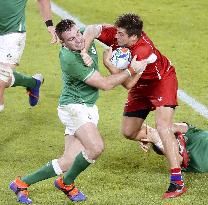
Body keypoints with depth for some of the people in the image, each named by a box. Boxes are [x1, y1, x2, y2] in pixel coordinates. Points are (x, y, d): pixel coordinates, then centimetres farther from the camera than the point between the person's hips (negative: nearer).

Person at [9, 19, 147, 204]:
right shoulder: (70, 60, -25)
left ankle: (22, 183, 11)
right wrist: (131, 70, -15)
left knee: (69, 162, 1)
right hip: (73, 107, -8)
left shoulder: (85, 35, -2)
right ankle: (67, 183, -1)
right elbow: (105, 84, -20)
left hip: (89, 108, 8)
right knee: (96, 147, -27)